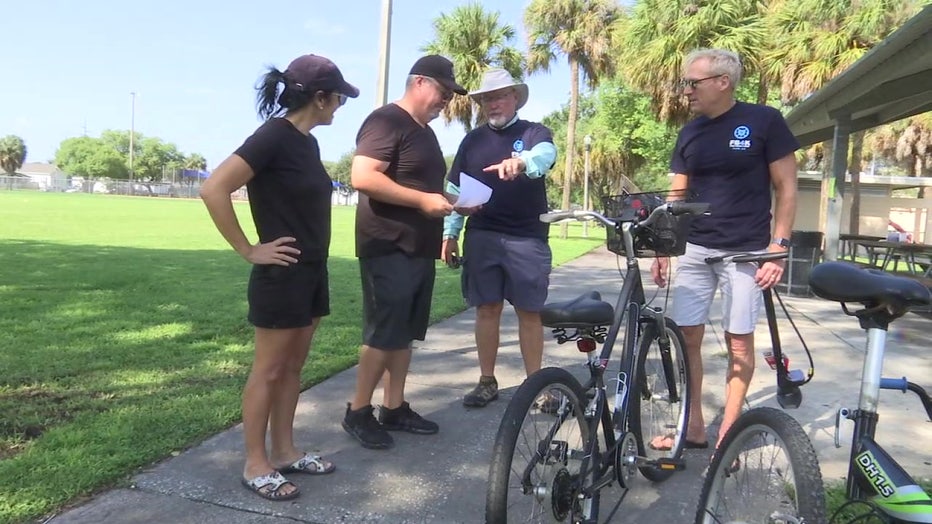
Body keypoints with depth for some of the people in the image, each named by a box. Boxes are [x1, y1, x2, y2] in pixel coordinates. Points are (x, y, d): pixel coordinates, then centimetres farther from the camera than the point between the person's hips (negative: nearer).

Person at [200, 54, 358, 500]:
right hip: (281, 275, -8)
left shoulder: (308, 142, 10)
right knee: (268, 371, 3)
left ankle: (285, 451, 29)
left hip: (312, 272, 9)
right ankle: (255, 465, 17)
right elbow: (214, 189, -23)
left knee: (293, 367, 16)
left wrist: (314, 264, 13)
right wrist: (249, 250, -18)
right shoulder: (274, 136, -16)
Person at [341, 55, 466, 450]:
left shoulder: (425, 132, 20)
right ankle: (358, 412, 10)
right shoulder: (386, 121, -10)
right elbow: (362, 177, -23)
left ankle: (394, 408, 22)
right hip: (389, 250, -9)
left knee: (404, 333, 12)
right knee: (383, 334, -4)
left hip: (419, 248, 9)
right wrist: (424, 200, -23)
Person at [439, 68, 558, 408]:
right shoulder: (472, 140, 13)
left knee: (529, 312, 2)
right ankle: (487, 382, 17)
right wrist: (450, 233, 4)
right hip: (481, 237, 2)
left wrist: (522, 161, -44)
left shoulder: (535, 133, 4)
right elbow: (455, 190, 13)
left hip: (528, 238, -2)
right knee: (487, 309, 6)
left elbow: (546, 155, -21)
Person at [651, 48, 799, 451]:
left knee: (739, 341, 3)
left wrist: (778, 246, -11)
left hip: (746, 251, -4)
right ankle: (693, 426, 17)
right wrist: (662, 249, 5)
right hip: (695, 250, 5)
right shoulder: (689, 133, 8)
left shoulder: (764, 121, -5)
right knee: (687, 336, 4)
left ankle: (726, 433, 14)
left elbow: (786, 188, -4)